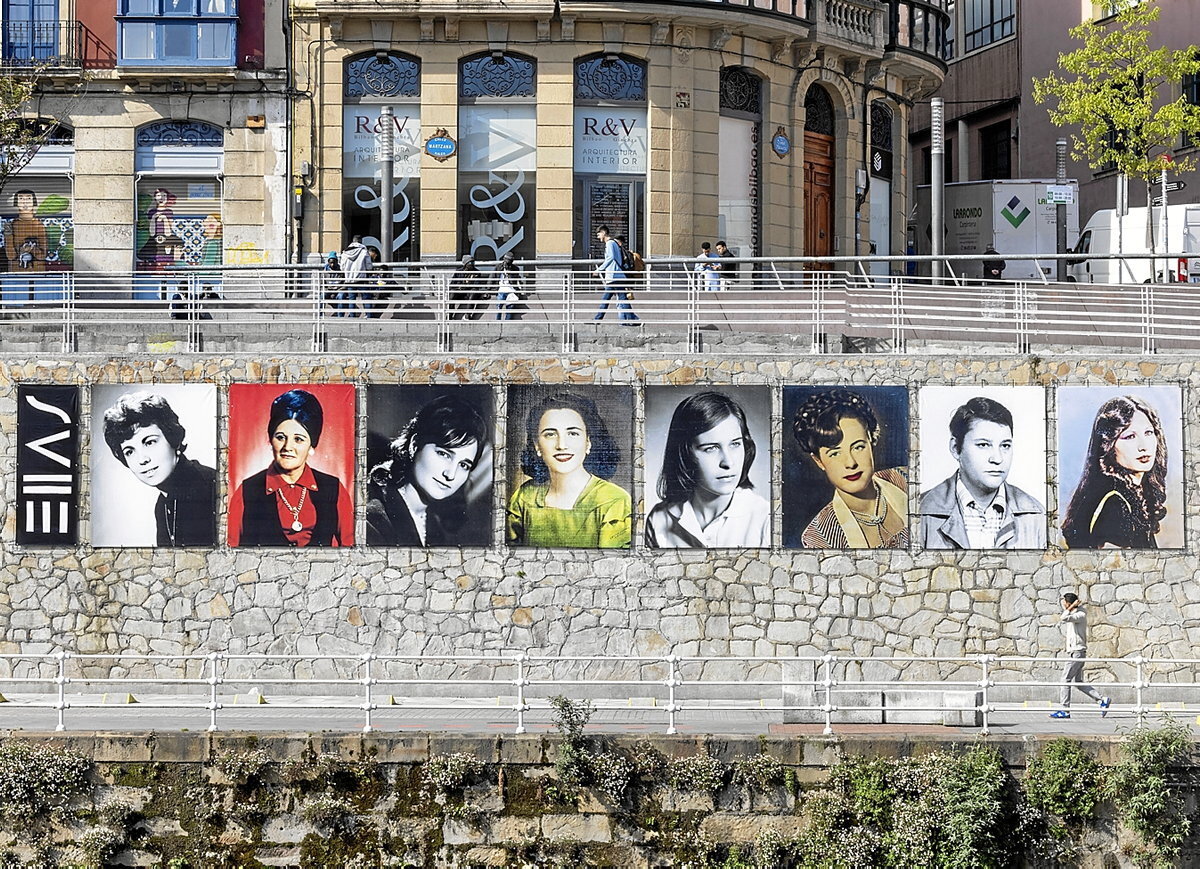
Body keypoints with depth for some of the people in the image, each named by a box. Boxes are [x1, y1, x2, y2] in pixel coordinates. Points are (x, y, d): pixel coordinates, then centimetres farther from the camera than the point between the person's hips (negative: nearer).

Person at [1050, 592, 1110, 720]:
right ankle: (1102, 700, 10)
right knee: (1078, 682, 9)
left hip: (1077, 652, -10)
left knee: (1066, 679, -9)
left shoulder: (1080, 615, -12)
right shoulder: (1072, 615, 17)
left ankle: (1065, 710, -8)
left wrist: (1071, 607, -17)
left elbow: (1064, 618, -28)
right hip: (1072, 652, 10)